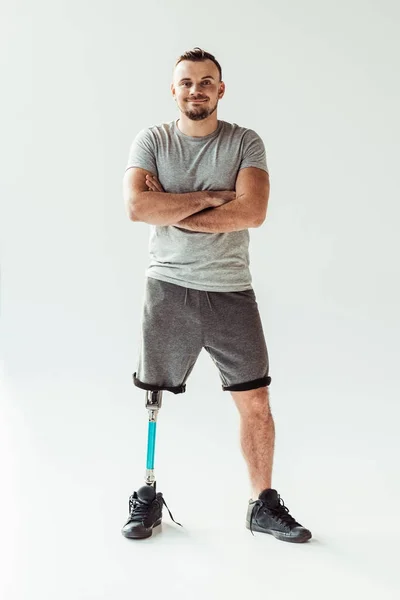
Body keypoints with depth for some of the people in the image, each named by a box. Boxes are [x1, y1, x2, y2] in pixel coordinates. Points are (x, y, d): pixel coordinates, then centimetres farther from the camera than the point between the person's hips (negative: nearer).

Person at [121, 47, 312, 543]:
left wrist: (172, 213, -12)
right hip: (168, 286, 0)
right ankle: (148, 498, 25)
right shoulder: (151, 141, 3)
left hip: (231, 289, 1)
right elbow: (136, 206, -14)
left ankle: (264, 504, 18)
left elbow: (253, 212, -14)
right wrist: (211, 197, -13)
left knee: (256, 404, 2)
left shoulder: (245, 143, 2)